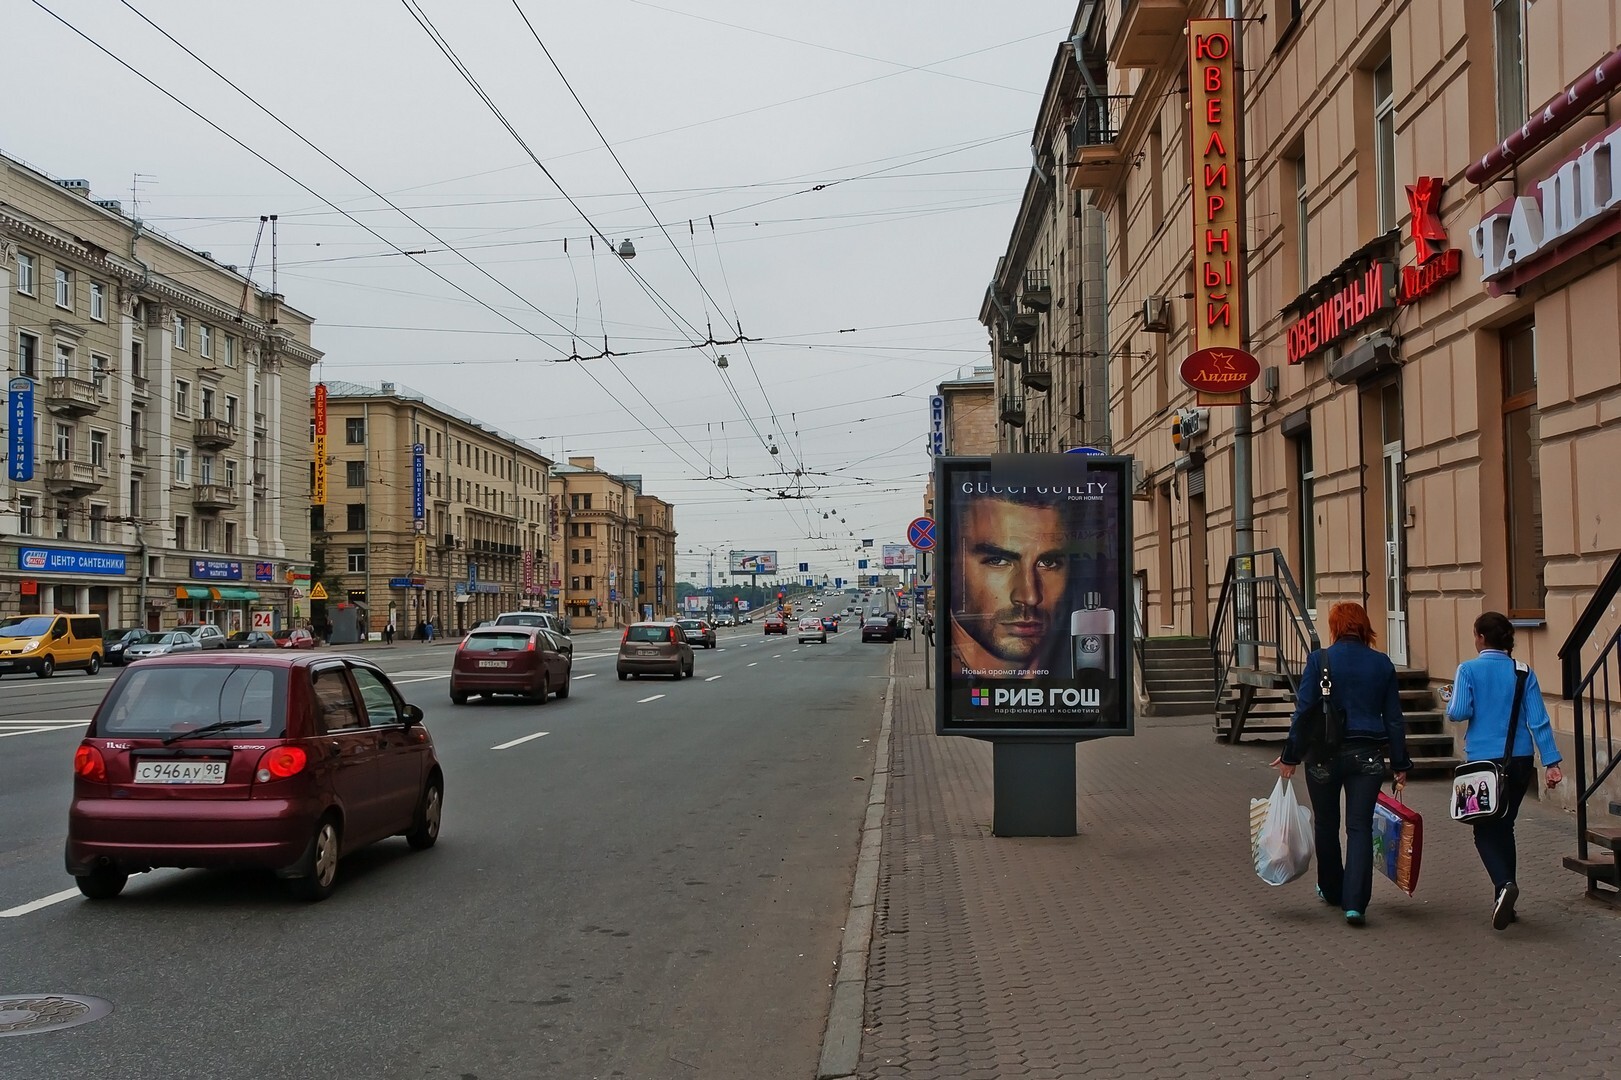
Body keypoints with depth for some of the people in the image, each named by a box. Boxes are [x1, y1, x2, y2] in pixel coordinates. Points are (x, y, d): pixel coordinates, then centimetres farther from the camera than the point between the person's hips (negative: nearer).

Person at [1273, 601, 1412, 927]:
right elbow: (1394, 719, 5)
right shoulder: (1382, 664, 2)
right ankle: (1355, 903, -8)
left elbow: (1304, 711, -9)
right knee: (1360, 827, 3)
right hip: (1368, 756, 2)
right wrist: (1400, 765, 12)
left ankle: (1332, 890, 31)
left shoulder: (1319, 659, -7)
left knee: (1327, 825, 16)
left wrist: (1290, 756, -2)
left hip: (1325, 754, -1)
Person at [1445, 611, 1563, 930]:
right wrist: (1551, 762, -3)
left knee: (1485, 829, 3)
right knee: (1504, 826, 16)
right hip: (1520, 760, 4)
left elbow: (1459, 713, -13)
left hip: (1484, 760, -4)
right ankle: (1503, 900, 19)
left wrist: (1449, 705, 10)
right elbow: (1538, 720, -2)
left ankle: (1504, 884, -23)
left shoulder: (1469, 670, -7)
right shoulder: (1524, 673, 3)